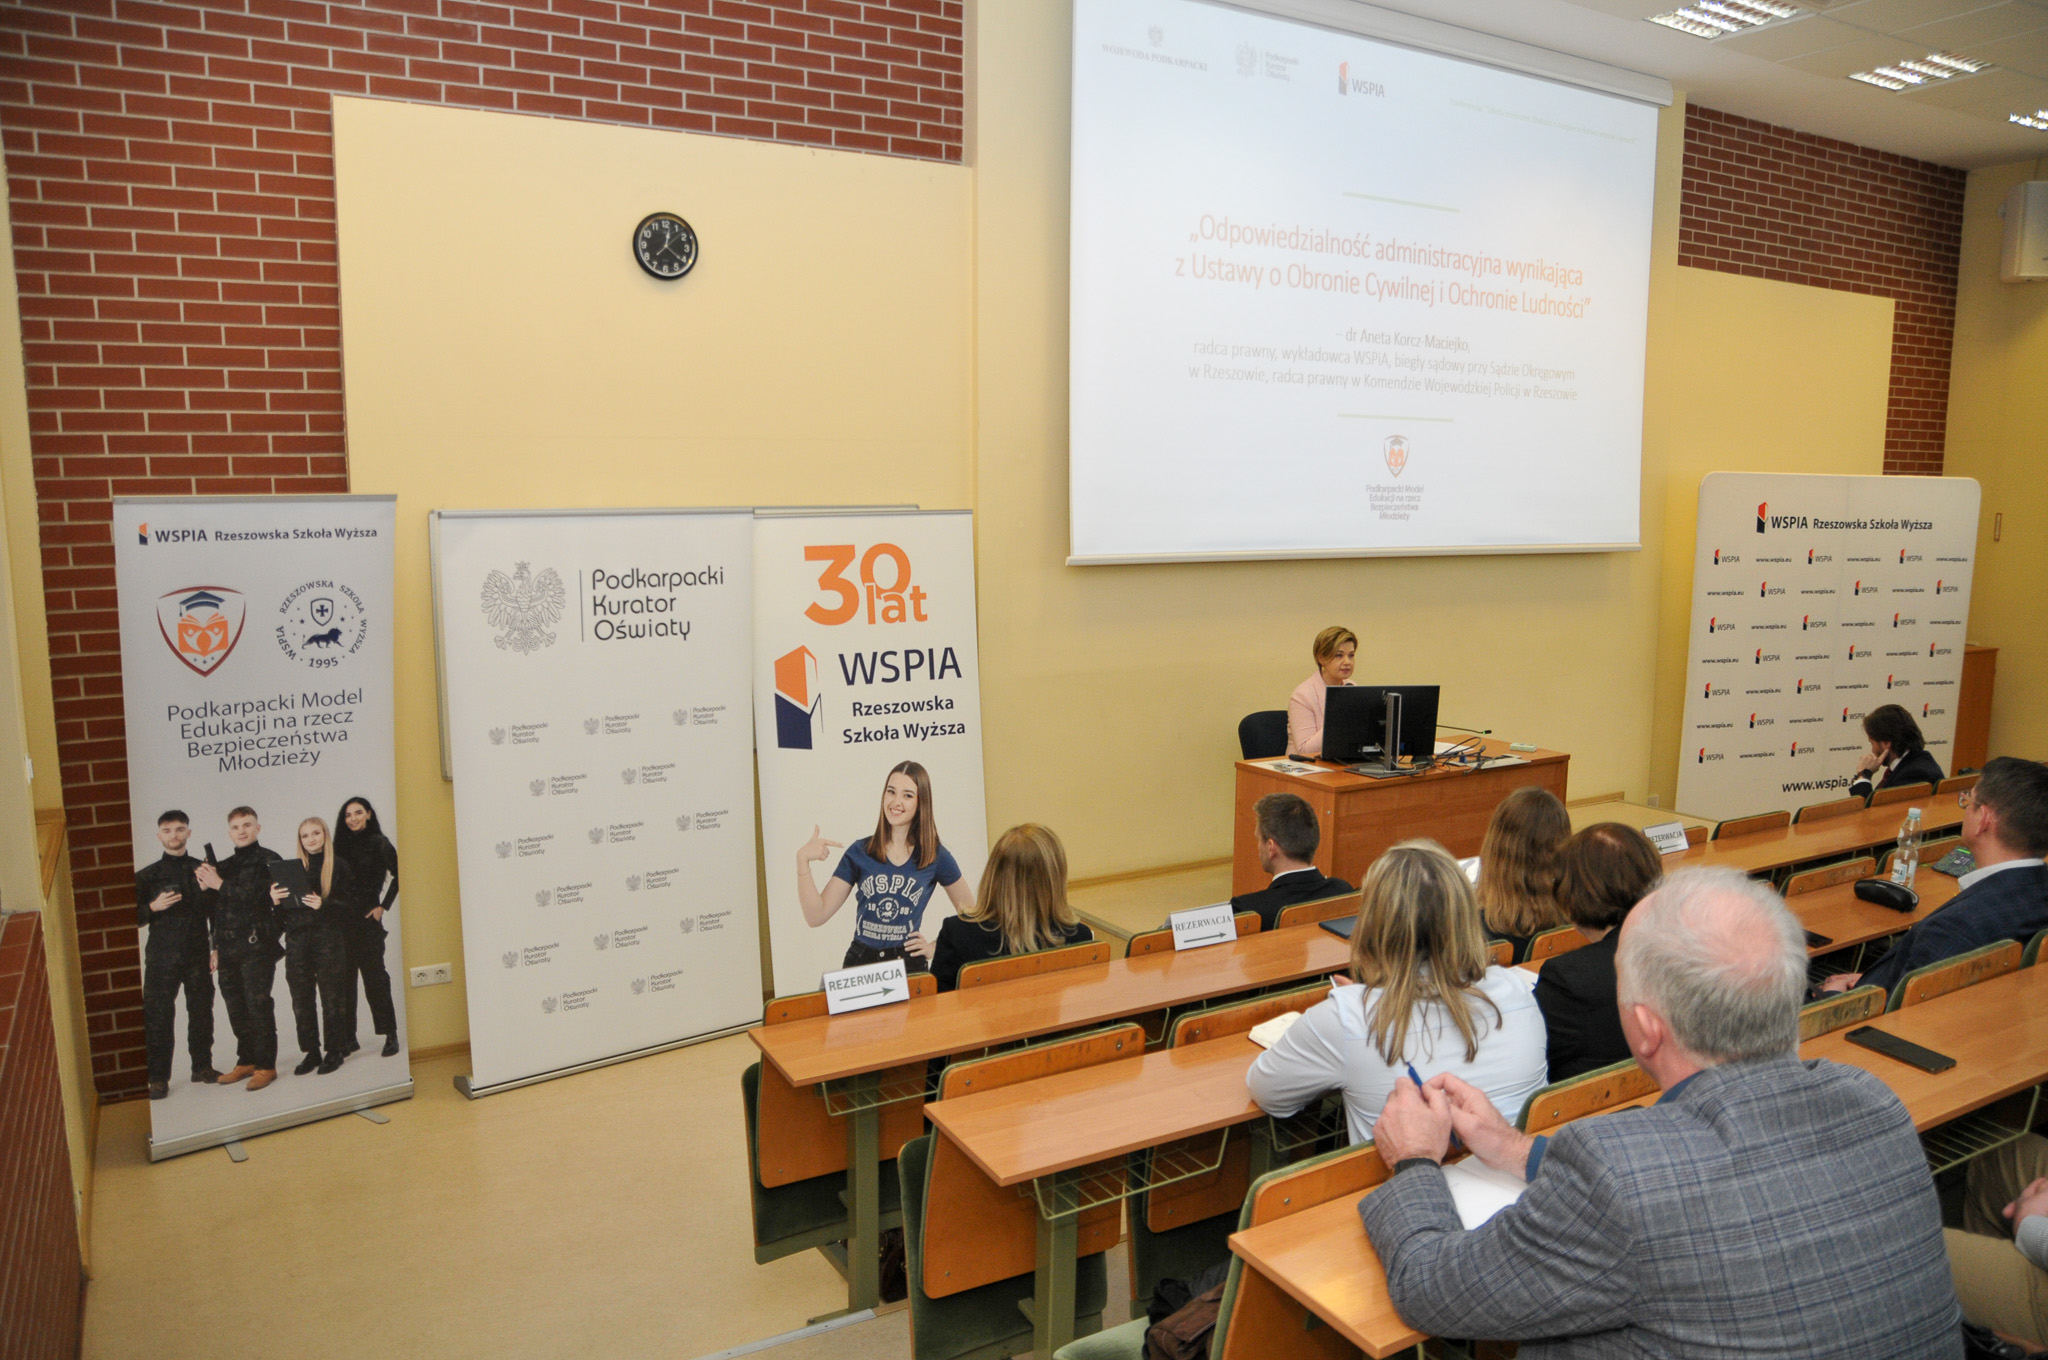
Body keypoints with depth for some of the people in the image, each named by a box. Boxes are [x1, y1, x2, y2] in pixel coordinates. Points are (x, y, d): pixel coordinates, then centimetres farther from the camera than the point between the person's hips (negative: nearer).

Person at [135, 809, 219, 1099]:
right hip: (161, 958, -1)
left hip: (198, 955, 2)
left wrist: (217, 949, 6)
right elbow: (135, 919, 4)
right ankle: (158, 1078, 3)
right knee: (158, 1016, -4)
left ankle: (202, 1066, 17)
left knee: (201, 1012, 5)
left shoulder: (201, 870, 9)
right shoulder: (147, 876, 5)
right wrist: (153, 907, -15)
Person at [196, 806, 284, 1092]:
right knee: (236, 1008, 9)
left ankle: (265, 1065, 0)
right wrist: (216, 947, 15)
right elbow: (214, 910, 19)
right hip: (228, 948, 6)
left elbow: (259, 895, -16)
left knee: (258, 1004, -6)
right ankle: (246, 1060, 20)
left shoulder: (269, 860, -1)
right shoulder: (223, 866, 17)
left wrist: (220, 885, -13)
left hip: (256, 945, -6)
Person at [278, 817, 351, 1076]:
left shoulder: (338, 866, 3)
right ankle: (311, 1052, 13)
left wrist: (324, 904, -20)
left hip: (327, 939, -3)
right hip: (297, 941, 3)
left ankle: (334, 1051, 9)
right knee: (301, 1001, 2)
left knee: (330, 998, -1)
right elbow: (283, 912, 12)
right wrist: (276, 901, -9)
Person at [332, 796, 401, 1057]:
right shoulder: (340, 846, 12)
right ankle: (347, 1038, 10)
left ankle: (390, 1034, 5)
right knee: (344, 978, 4)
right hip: (341, 920, 4)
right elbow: (333, 884, 13)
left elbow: (397, 876, -4)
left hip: (367, 919, -4)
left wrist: (383, 907, -7)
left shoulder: (378, 843, -1)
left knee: (374, 975, -2)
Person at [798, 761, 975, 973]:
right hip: (860, 963, 2)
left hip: (909, 964, -2)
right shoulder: (859, 853, -1)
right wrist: (802, 861, -14)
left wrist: (936, 948, 2)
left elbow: (969, 913, 11)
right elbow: (816, 915, -5)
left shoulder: (936, 856, -2)